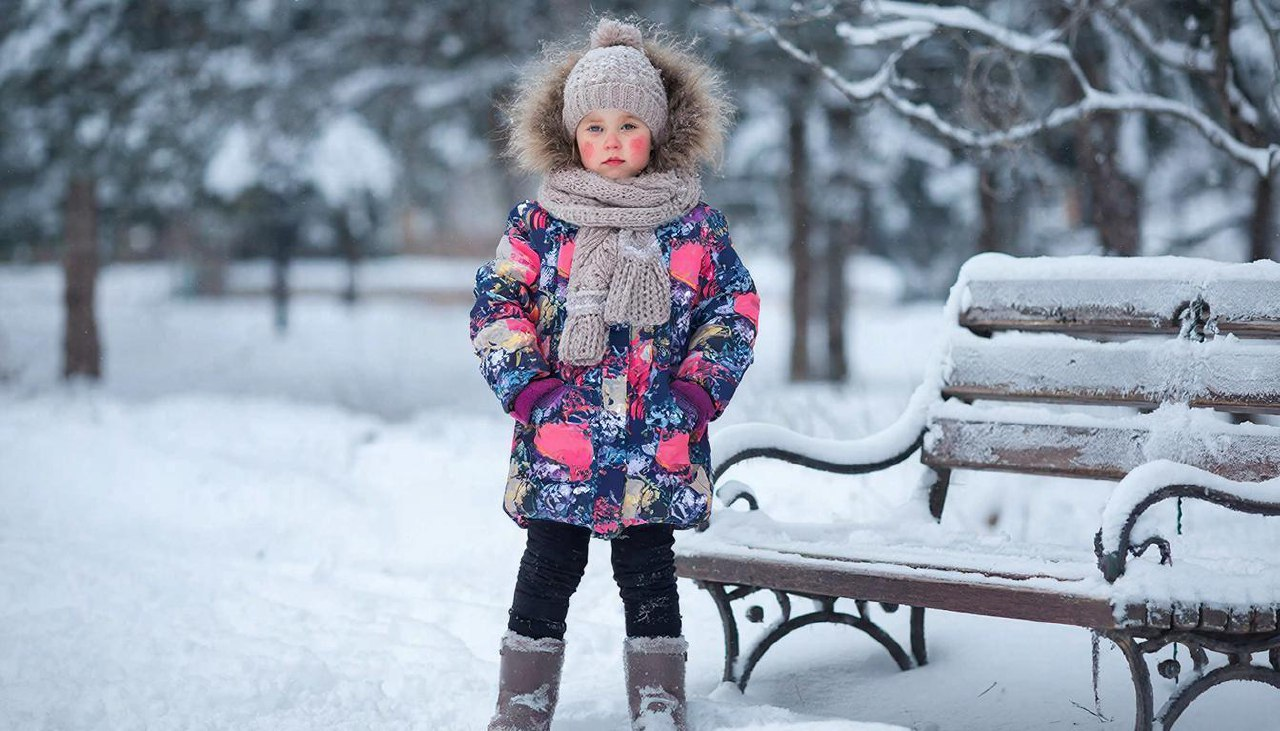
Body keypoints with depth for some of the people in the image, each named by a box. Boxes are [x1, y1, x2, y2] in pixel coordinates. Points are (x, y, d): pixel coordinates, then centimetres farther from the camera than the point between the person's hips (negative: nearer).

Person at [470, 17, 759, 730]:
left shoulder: (695, 224, 5)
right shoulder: (538, 223, 2)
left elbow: (735, 307, 8)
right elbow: (497, 306, 2)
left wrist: (700, 390, -3)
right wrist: (526, 387, -8)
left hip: (660, 445, 0)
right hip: (559, 438, 0)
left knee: (650, 576, 8)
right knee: (547, 574, 5)